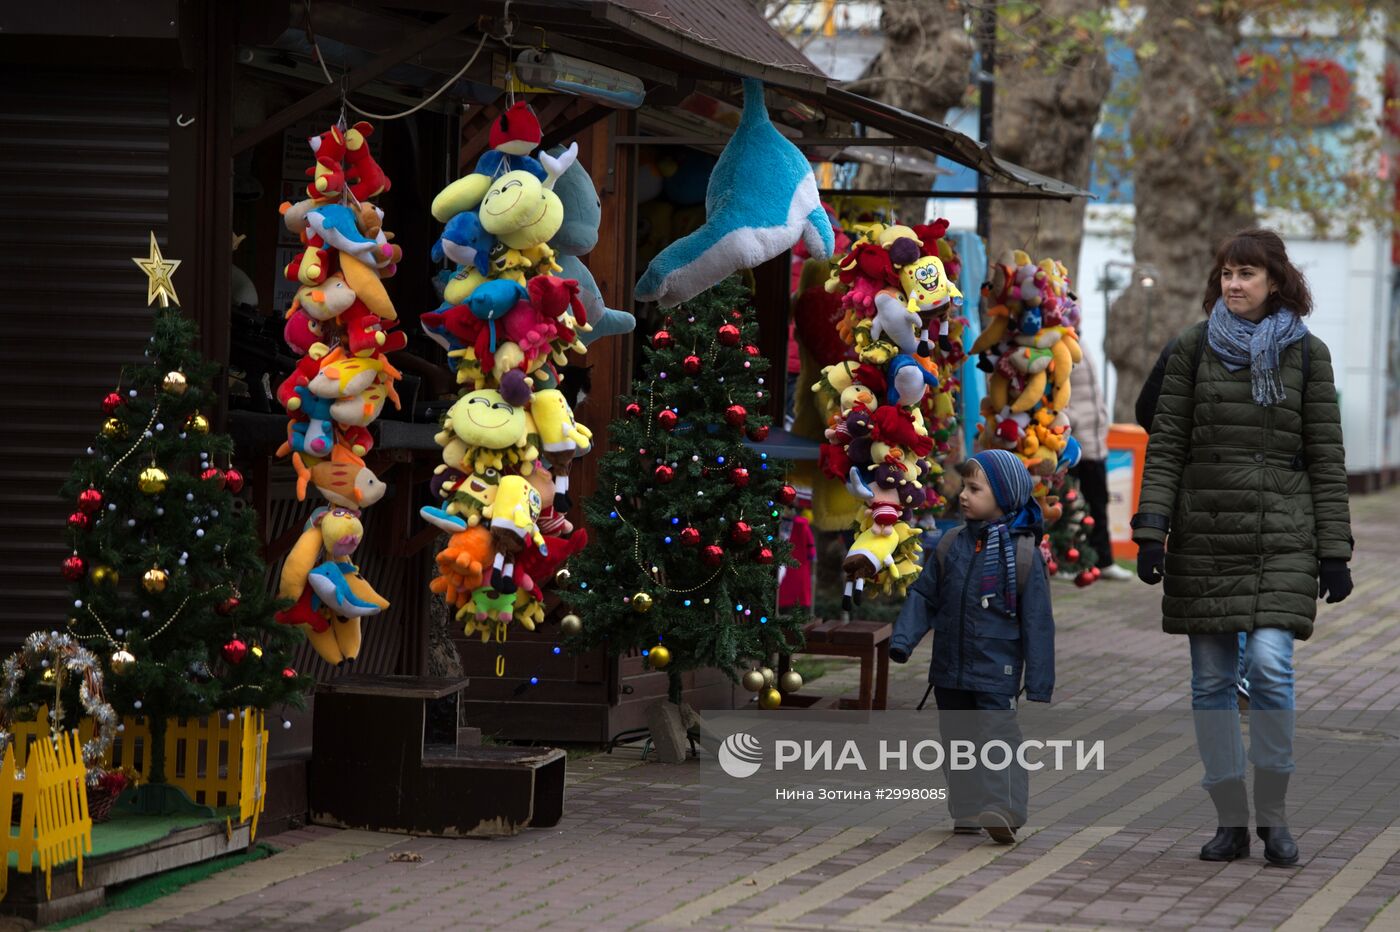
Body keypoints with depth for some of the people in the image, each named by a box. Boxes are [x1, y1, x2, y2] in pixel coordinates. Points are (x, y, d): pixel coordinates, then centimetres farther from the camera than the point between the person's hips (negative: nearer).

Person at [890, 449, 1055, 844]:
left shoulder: (1023, 554, -8)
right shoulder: (952, 544, 5)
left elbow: (1037, 623, -6)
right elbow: (924, 596, 12)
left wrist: (1039, 685, -7)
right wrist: (903, 640, -3)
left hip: (996, 673, -6)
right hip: (950, 670, 6)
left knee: (997, 735, -14)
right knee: (957, 739, 12)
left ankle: (1004, 810, -19)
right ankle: (967, 811, 22)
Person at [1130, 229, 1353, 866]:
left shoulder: (1306, 353, 3)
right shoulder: (1193, 347, 5)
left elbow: (1325, 456, 3)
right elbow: (1165, 444, 3)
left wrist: (1334, 551, -1)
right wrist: (1150, 528, -7)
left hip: (1280, 535, -2)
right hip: (1205, 532, 2)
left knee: (1270, 664, -16)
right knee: (1211, 679, 3)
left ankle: (1273, 814, -2)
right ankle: (1230, 822, 12)